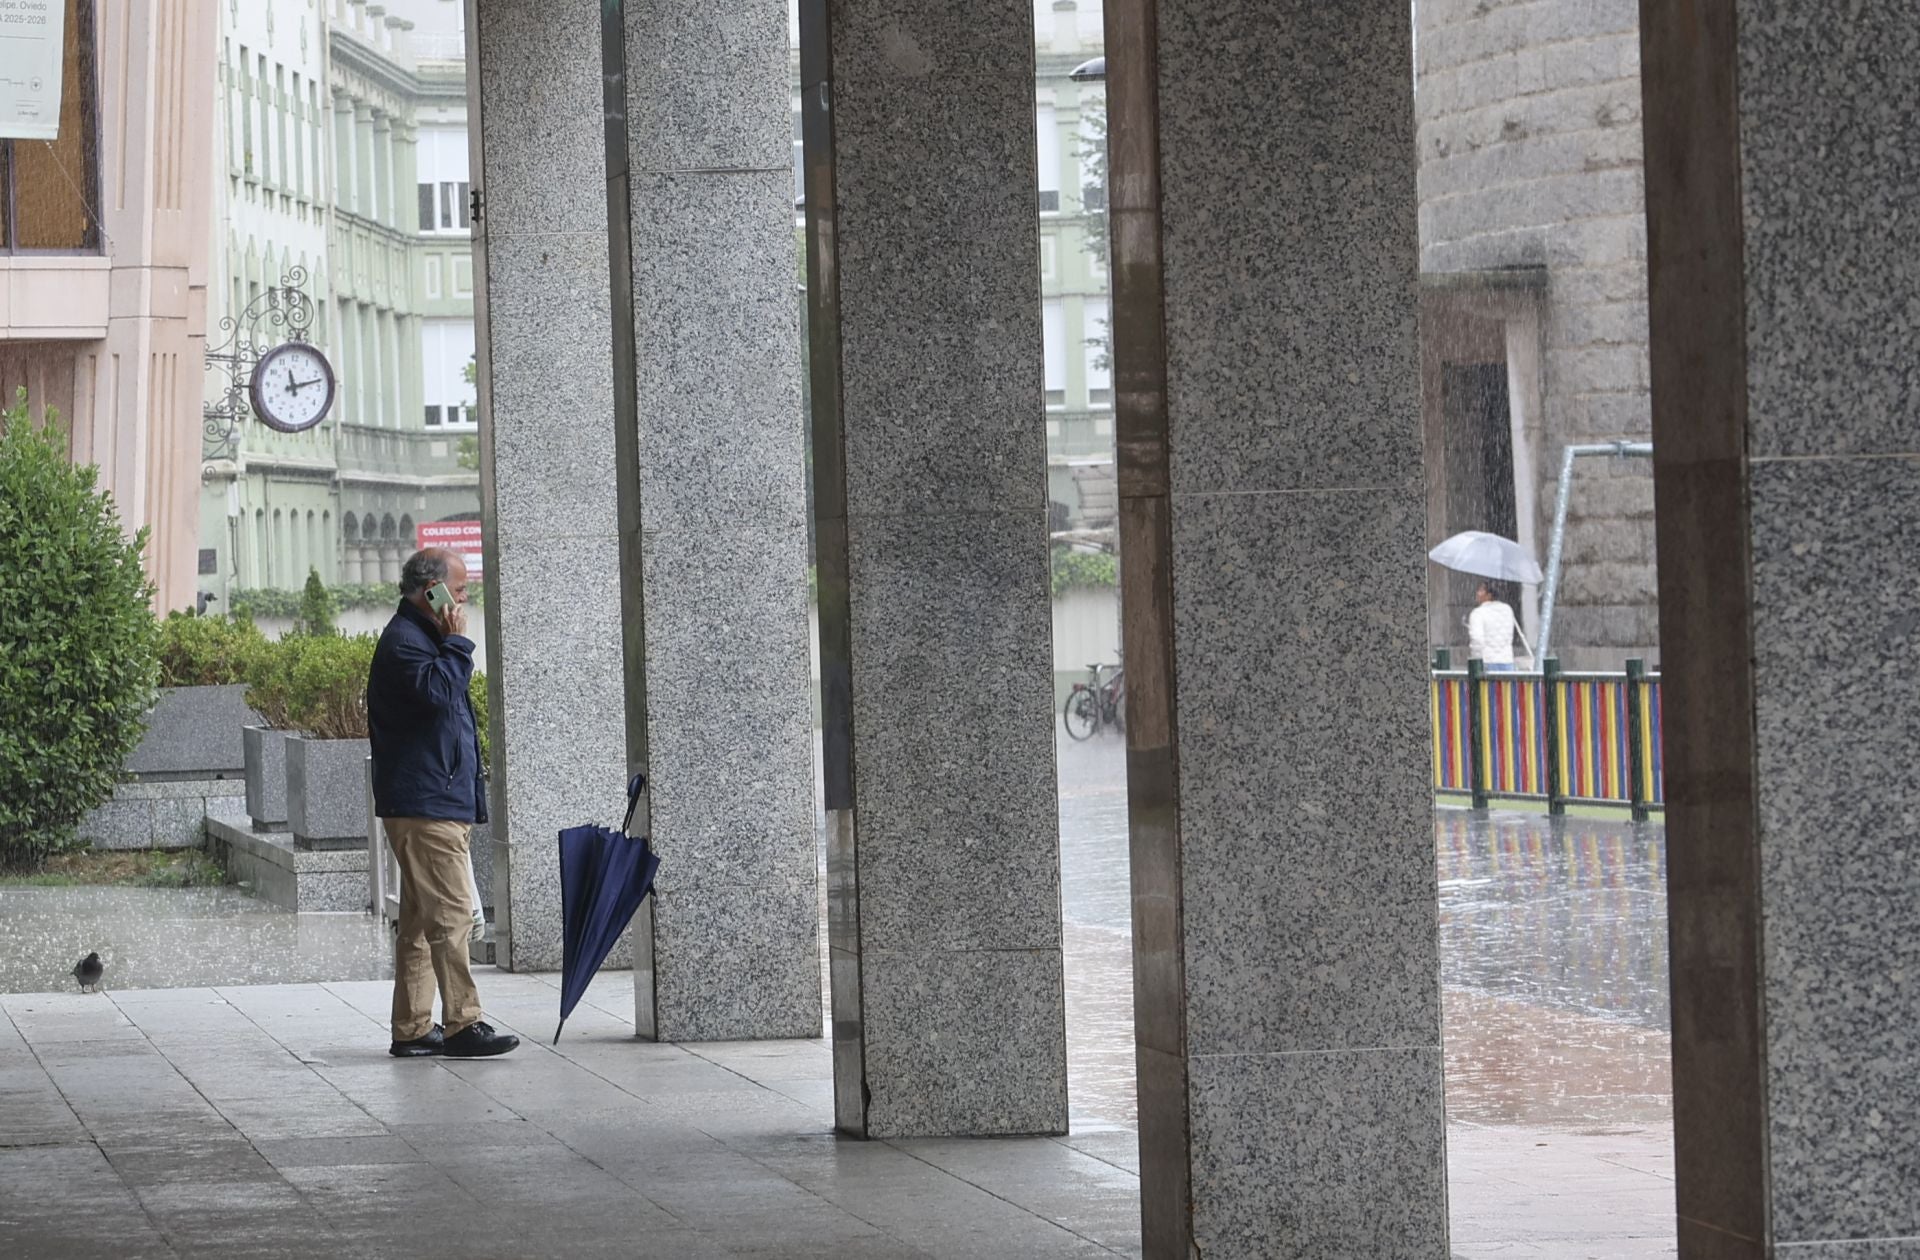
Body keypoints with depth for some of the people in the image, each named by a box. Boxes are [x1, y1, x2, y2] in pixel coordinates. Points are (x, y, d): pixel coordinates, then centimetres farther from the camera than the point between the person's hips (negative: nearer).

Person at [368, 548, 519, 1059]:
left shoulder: (422, 637, 22)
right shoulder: (403, 641, -12)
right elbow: (436, 691, -27)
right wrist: (456, 641, -17)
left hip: (440, 803, 11)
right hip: (424, 805, -11)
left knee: (421, 919, 10)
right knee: (451, 913, -13)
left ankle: (413, 1029, 13)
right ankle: (462, 1024, -14)